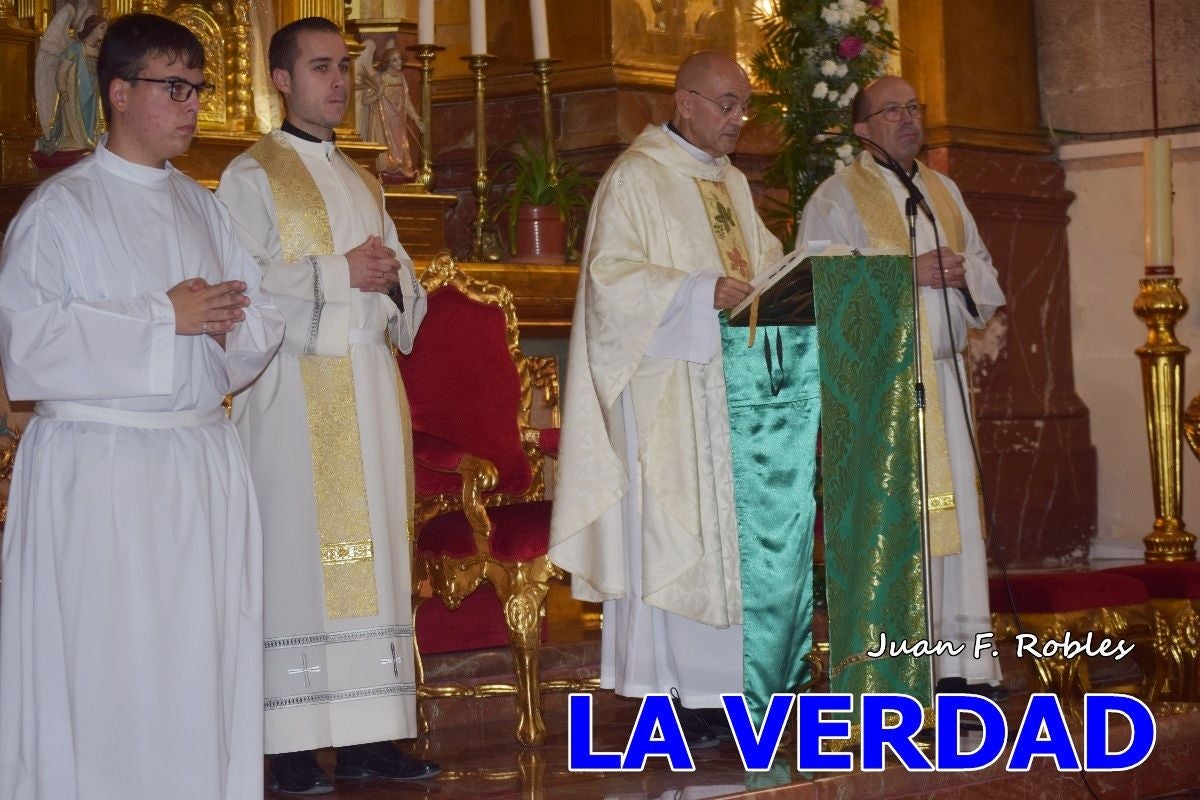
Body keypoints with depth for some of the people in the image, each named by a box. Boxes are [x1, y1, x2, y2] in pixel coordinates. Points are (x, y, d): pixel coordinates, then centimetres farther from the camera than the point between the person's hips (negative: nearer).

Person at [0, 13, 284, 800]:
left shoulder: (204, 208, 14)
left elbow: (263, 321, 14)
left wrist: (224, 320, -10)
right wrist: (164, 316, -12)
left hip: (205, 461, 5)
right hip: (98, 467, -5)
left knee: (207, 662, 5)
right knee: (103, 668, -4)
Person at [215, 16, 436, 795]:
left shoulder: (363, 183, 20)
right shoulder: (252, 176, 0)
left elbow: (403, 283, 19)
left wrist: (393, 279, -3)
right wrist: (337, 275, -13)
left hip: (370, 385, 6)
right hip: (296, 389, -6)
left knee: (372, 552, 3)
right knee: (298, 554, -7)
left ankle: (366, 734, 6)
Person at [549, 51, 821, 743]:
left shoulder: (733, 183, 18)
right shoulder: (637, 177, -6)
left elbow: (764, 258, 24)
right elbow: (612, 276, -15)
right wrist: (701, 292, -24)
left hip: (735, 385, 8)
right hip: (669, 386, -8)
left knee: (738, 529, 5)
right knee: (674, 528, -8)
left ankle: (724, 679, 9)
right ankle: (673, 693, -4)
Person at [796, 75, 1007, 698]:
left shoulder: (942, 190, 18)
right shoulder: (837, 197, 0)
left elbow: (983, 267, 19)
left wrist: (963, 273, -4)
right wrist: (907, 273, -16)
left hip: (943, 371, 6)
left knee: (955, 507, 3)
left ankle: (959, 655, 7)